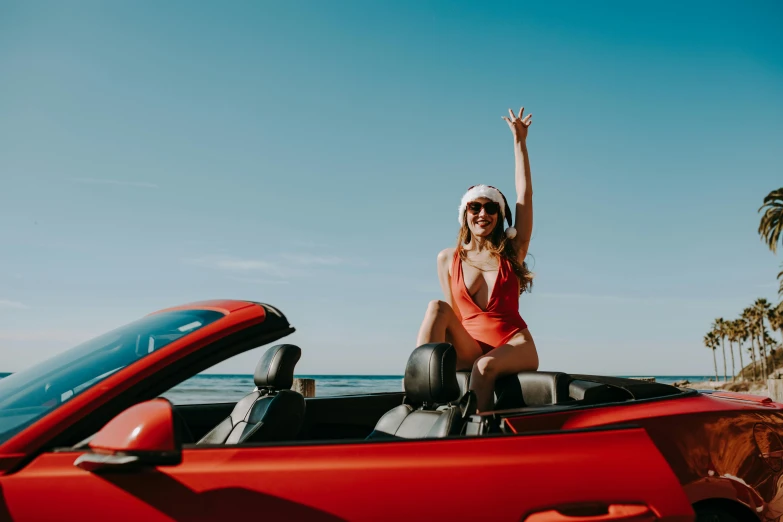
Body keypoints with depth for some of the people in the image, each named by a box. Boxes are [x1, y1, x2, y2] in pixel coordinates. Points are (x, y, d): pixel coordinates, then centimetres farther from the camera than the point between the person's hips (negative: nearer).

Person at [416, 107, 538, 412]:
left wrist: (519, 142, 0)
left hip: (515, 347, -1)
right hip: (470, 348, 2)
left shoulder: (511, 250, 5)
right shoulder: (448, 259, 7)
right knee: (437, 309, -25)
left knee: (485, 365, -35)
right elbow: (453, 314, 8)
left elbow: (525, 194, 0)